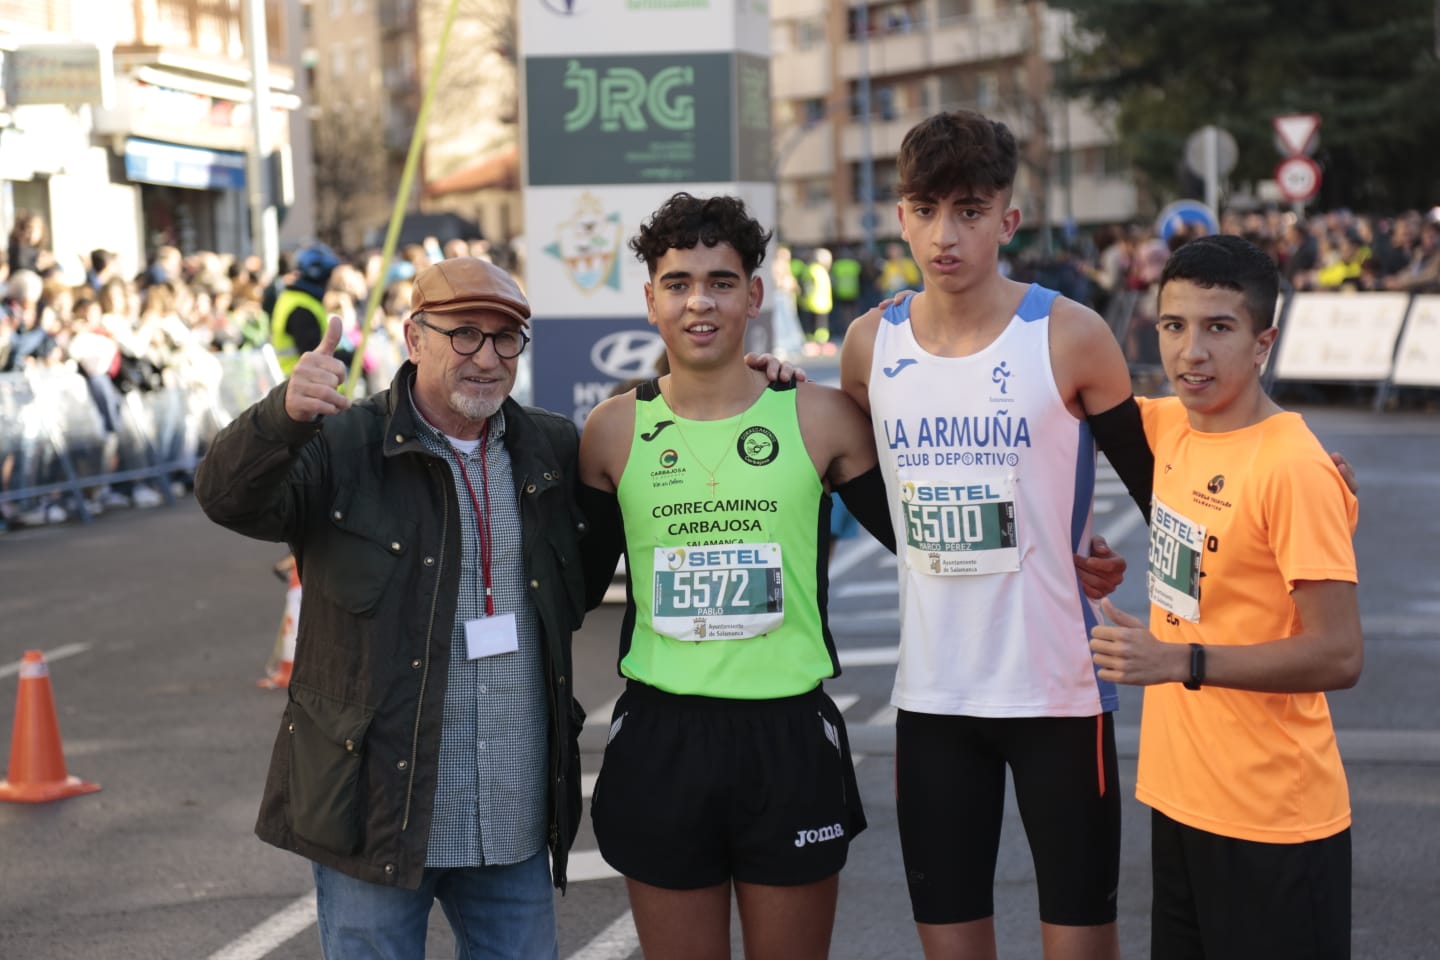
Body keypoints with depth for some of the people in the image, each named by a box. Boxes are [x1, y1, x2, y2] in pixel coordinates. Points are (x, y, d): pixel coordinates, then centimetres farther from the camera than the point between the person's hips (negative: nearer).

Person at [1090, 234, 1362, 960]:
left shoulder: (1293, 471, -20)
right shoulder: (1170, 426, 2)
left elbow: (1339, 655, -21)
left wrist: (1180, 662, -26)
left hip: (1272, 818, -7)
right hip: (1179, 795, 7)